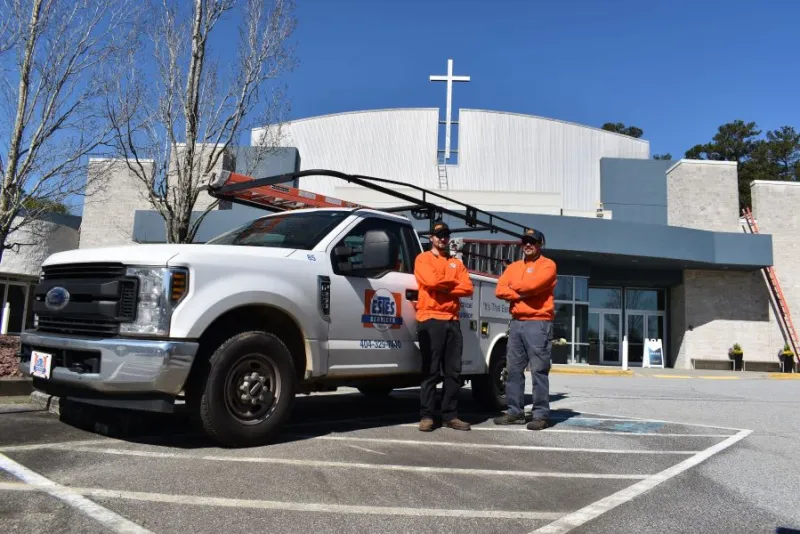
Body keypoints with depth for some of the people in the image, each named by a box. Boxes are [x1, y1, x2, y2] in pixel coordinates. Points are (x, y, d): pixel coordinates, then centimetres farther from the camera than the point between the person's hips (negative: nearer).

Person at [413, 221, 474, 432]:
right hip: (430, 319, -5)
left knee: (454, 371, 4)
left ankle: (450, 415, 10)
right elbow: (431, 280, -14)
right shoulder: (423, 259, 6)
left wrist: (444, 287, -8)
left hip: (452, 321, 5)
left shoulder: (456, 263, 20)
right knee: (430, 370, -5)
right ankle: (427, 416, 0)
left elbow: (468, 288, 5)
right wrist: (453, 282, 2)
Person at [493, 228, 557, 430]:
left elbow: (532, 285, -18)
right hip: (516, 323, 6)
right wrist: (521, 294, -10)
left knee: (539, 370, -5)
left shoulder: (547, 264, -1)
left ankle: (541, 415, 0)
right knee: (514, 370, 7)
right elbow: (500, 290, 5)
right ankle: (515, 412, 14)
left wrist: (514, 286, 2)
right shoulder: (513, 267, 18)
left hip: (538, 323, -6)